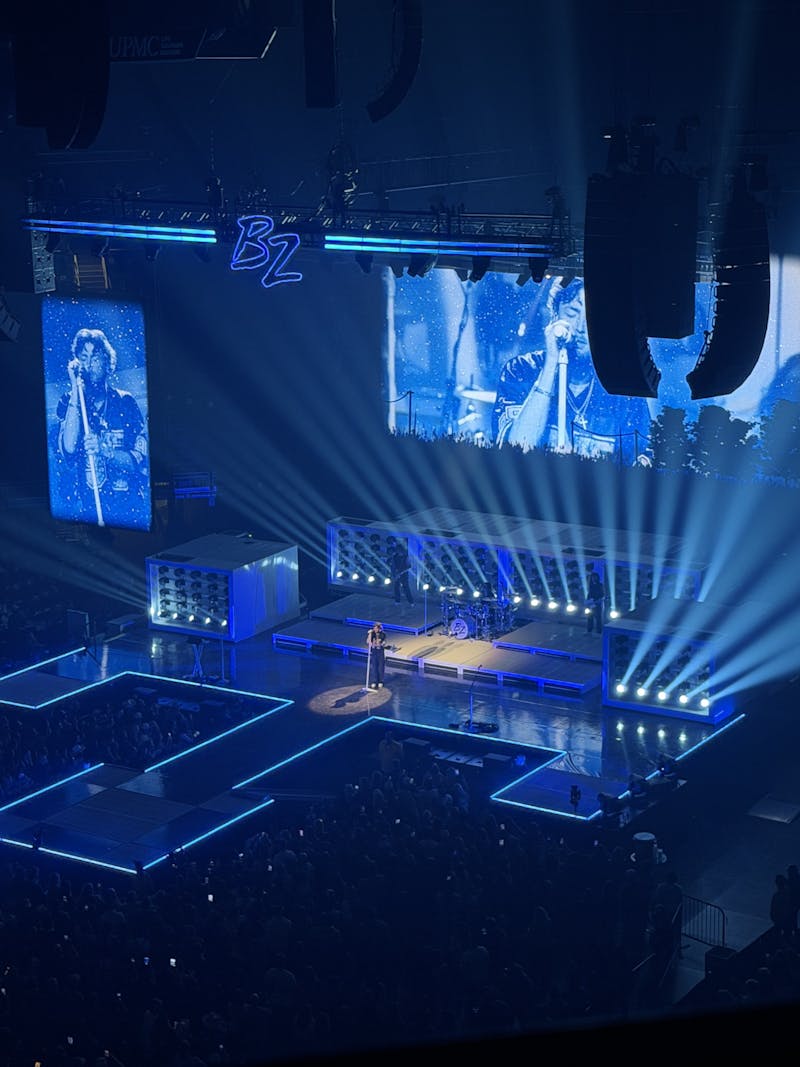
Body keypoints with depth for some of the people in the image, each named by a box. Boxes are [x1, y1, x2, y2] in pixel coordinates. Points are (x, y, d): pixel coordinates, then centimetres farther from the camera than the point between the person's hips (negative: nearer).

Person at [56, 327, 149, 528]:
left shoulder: (126, 402, 5)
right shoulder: (68, 403, 7)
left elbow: (140, 461, -1)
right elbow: (68, 450, -11)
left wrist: (104, 450, -19)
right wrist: (75, 393, -10)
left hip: (129, 506, 0)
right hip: (87, 508, 0)